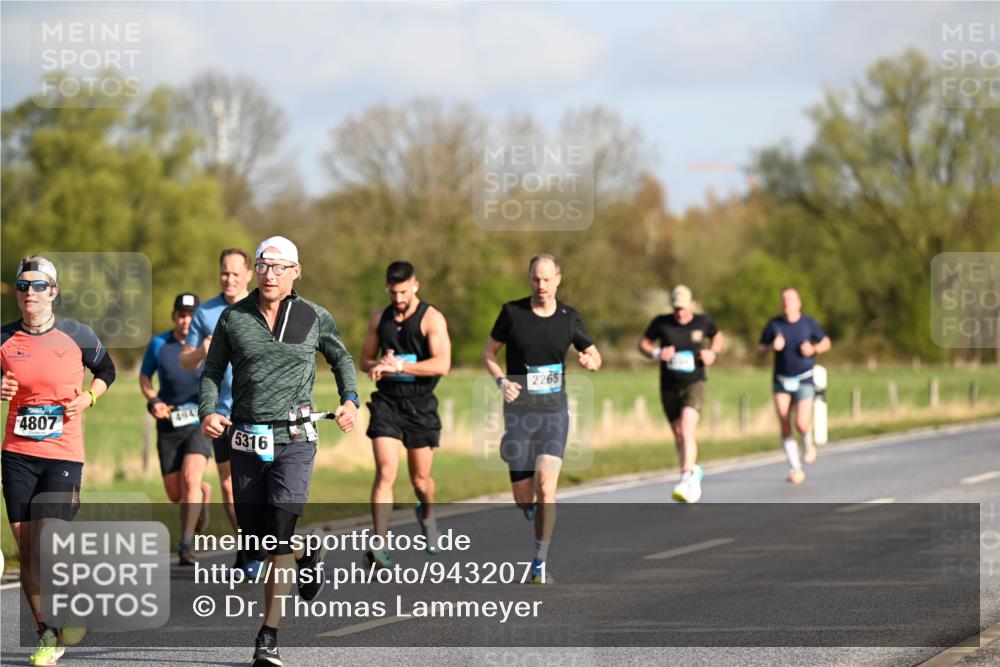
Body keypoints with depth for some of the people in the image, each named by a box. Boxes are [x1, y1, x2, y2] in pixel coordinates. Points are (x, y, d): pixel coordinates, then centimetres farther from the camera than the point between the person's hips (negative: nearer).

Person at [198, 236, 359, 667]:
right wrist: (208, 411, -9)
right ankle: (309, 556, 43)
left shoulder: (314, 318, 3)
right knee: (254, 532, 8)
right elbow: (213, 370, 10)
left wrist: (350, 400, 4)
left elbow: (340, 358, 20)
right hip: (245, 438, 3)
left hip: (294, 438, -3)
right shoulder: (233, 318, 4)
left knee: (281, 535, -14)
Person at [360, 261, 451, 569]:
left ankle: (426, 514, 45)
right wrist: (378, 366, -7)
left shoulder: (431, 319, -7)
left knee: (420, 479, 9)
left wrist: (399, 366, -24)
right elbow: (365, 360, 17)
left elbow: (442, 364, -18)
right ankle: (379, 546, -19)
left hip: (420, 405, -2)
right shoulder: (380, 318, 8)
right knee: (385, 472, -14)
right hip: (387, 402, 2)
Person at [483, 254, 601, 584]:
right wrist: (501, 381, -12)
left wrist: (590, 359, -11)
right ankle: (535, 515, 40)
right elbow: (488, 352, 7)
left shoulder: (569, 318, 1)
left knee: (546, 486, -17)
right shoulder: (512, 312, -3)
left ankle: (541, 563, -10)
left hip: (554, 411, 0)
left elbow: (594, 356, 14)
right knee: (523, 498, 2)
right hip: (519, 412, 0)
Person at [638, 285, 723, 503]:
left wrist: (712, 352, -2)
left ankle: (686, 480, -28)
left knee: (687, 430, -22)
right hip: (669, 387, 3)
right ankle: (694, 470, 39)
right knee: (678, 436, 14)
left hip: (694, 384, -3)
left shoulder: (703, 322, -1)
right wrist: (656, 353, -14)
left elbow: (717, 336, 19)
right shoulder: (661, 323, -4)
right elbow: (643, 343, 7)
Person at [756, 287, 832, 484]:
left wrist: (813, 349, -11)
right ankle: (795, 468, 4)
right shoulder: (774, 324, -1)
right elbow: (759, 351, 3)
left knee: (801, 423, -16)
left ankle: (808, 441, 20)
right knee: (785, 427, -6)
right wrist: (772, 347, -18)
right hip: (782, 381, 2)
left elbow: (826, 342, 10)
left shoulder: (808, 323, -3)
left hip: (804, 380, -2)